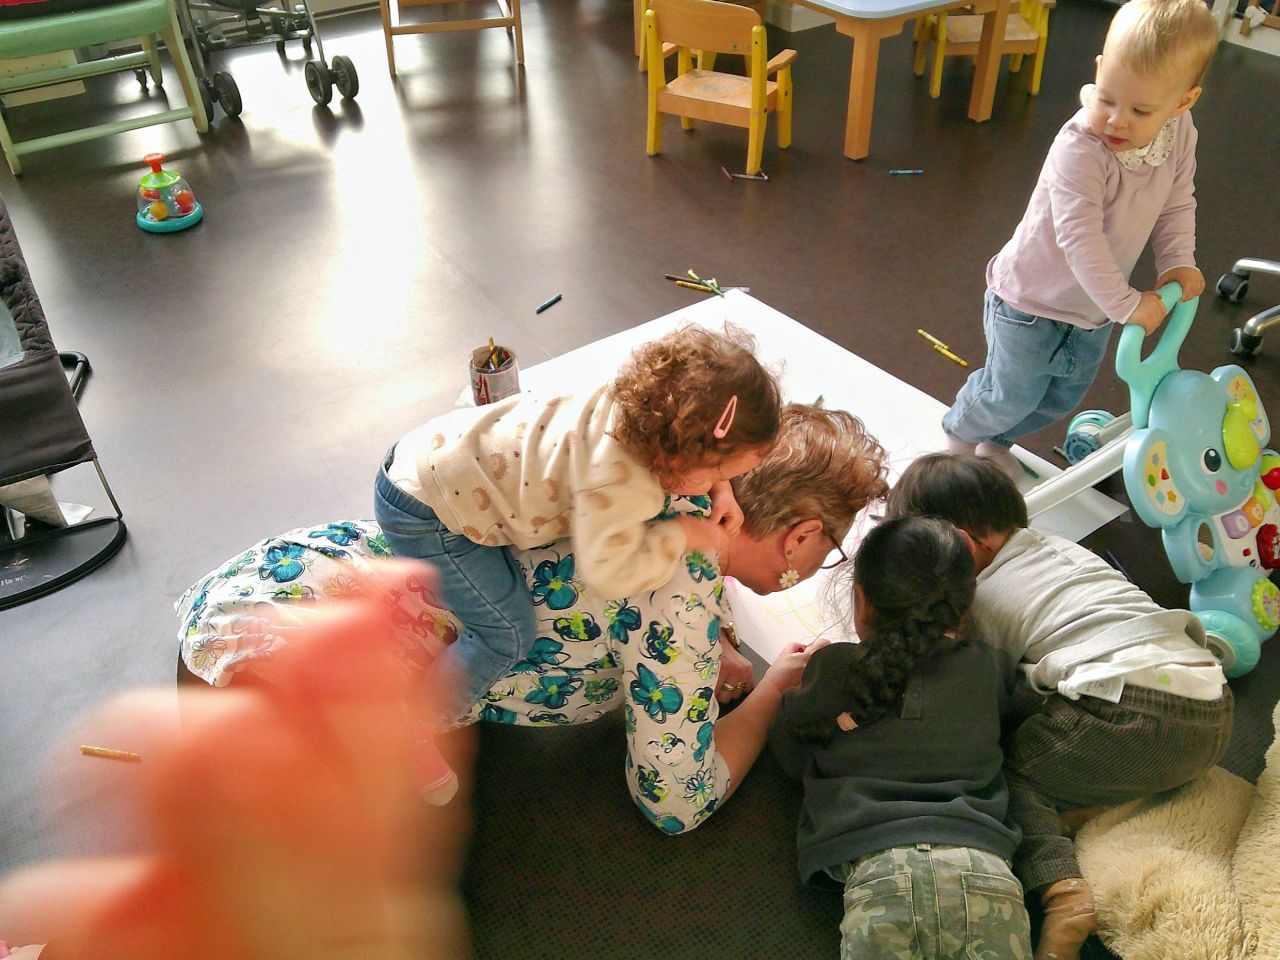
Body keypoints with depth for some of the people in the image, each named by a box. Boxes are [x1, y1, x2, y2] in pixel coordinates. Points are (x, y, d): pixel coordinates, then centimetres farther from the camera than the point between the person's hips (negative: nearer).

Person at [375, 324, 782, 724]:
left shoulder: (638, 401, -8)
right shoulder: (618, 483, -32)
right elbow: (611, 572, -29)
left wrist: (718, 485, -2)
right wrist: (683, 534, -18)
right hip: (424, 510, -9)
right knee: (507, 635, -6)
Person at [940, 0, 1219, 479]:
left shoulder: (1180, 136, -10)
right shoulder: (1079, 149, -33)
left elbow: (1177, 204, 5)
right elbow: (1079, 239, -36)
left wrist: (1177, 262, -9)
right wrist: (1126, 304, -33)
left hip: (1095, 306, 7)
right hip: (1033, 298, -7)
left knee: (1066, 393, 21)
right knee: (1013, 394, 7)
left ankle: (996, 443, 46)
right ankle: (959, 437, 38)